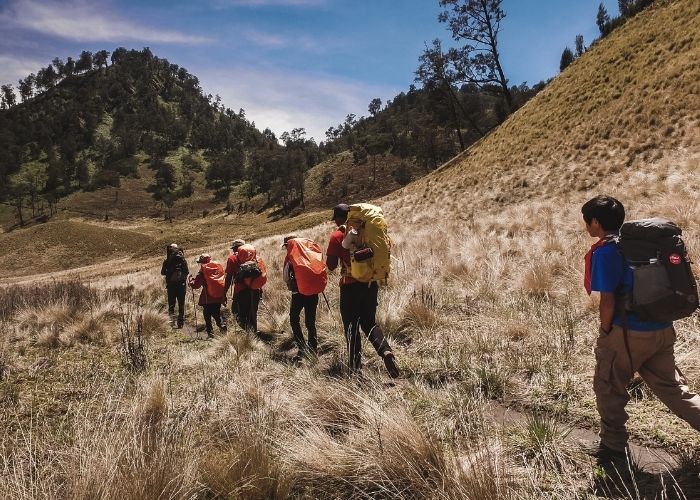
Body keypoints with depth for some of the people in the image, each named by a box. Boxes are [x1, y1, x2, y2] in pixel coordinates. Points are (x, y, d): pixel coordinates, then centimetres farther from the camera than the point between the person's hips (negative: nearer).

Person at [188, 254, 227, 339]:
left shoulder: (203, 270, -9)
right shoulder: (219, 266, 3)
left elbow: (196, 285, -8)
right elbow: (223, 279, 8)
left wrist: (191, 280, 12)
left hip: (208, 297, -4)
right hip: (219, 296, 4)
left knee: (207, 315, 8)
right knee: (217, 313, 20)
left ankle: (210, 333, 4)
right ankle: (222, 324, -3)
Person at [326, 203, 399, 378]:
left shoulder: (337, 236, -7)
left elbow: (331, 266, -6)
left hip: (350, 286, -5)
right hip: (371, 283, 5)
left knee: (351, 326, 7)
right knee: (369, 322, 16)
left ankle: (356, 367, 9)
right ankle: (386, 351, -7)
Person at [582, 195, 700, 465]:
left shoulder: (604, 252, -15)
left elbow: (607, 300, -18)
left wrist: (605, 333, -2)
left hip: (627, 333, -7)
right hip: (662, 329, 8)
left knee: (609, 389, 11)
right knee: (671, 387, 20)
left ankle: (613, 449, 23)